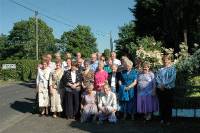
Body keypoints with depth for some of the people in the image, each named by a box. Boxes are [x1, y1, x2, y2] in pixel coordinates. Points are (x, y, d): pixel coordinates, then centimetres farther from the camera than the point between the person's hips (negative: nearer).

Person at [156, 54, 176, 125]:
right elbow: (157, 77, 4)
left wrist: (164, 84, -17)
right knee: (161, 104, 8)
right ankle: (162, 119, 19)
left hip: (169, 89, -3)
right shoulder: (160, 69, 12)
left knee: (168, 105, 2)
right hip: (160, 89, 3)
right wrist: (160, 84, -13)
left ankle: (168, 120, 11)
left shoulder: (172, 68, 1)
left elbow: (172, 78, -10)